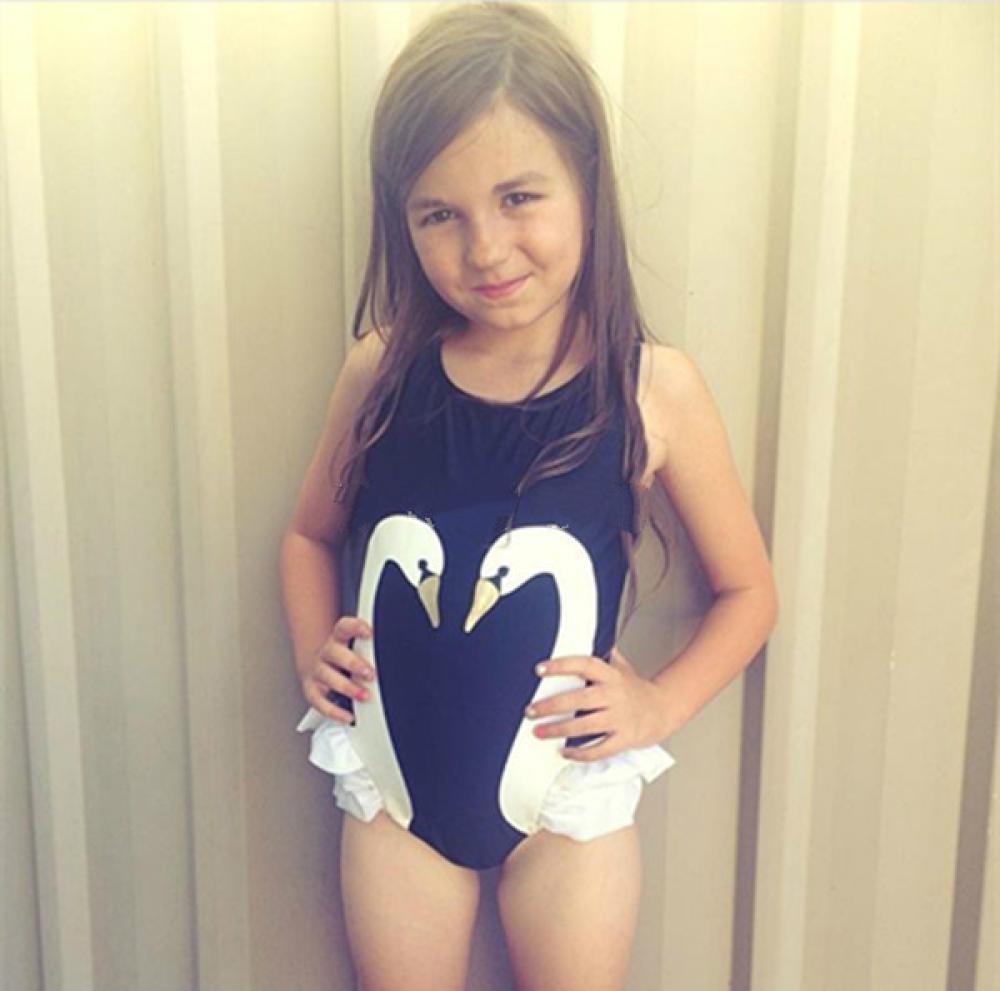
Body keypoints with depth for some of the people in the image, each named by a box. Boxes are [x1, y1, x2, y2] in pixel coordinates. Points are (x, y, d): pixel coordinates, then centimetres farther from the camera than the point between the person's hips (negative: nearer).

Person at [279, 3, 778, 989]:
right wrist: (312, 650, -6)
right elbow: (312, 536, 9)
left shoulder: (654, 388, -13)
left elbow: (748, 589, -1)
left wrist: (660, 702, -13)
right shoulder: (381, 372, -8)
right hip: (396, 781, 2)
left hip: (567, 794, -1)